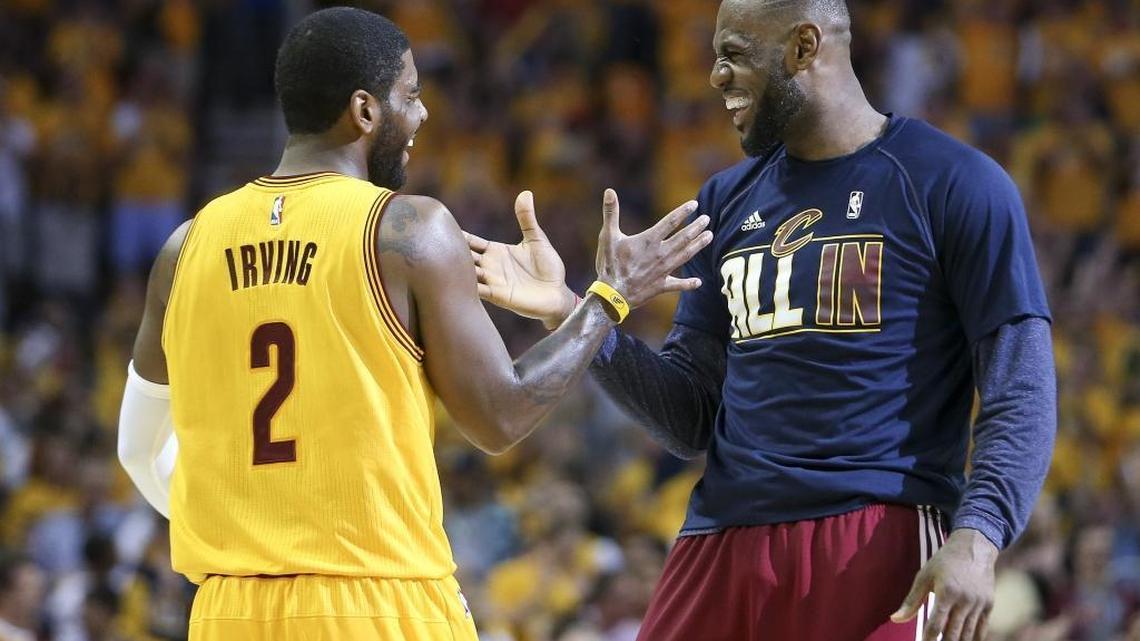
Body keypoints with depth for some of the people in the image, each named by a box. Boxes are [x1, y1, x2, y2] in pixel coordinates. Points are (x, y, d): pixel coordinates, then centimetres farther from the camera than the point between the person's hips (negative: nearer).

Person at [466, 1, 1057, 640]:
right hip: (725, 537, 5)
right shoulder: (728, 202, 18)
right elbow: (692, 418, 17)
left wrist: (977, 536, -22)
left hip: (878, 537, -5)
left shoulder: (955, 184, 0)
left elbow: (1021, 393, -6)